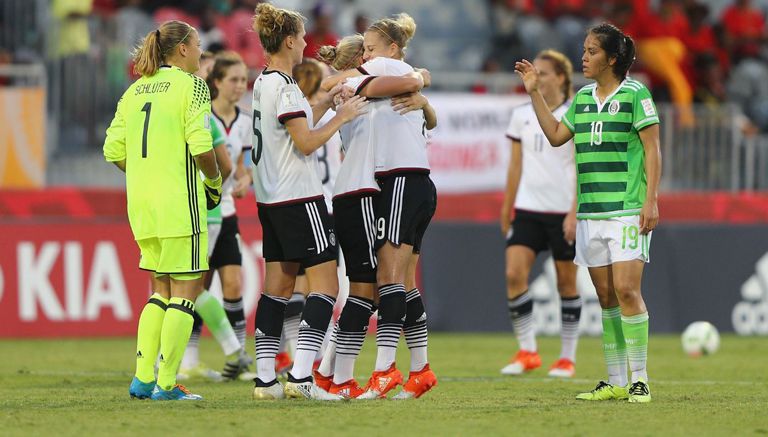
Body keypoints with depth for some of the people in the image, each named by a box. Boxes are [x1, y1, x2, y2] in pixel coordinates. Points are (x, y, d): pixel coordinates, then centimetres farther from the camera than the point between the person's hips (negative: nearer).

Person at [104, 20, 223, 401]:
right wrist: (214, 182, 1)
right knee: (185, 290, 0)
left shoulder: (134, 91, 12)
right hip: (179, 199, -7)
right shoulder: (190, 85, -7)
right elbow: (200, 147, -15)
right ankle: (166, 383, -4)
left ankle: (143, 378, 11)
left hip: (141, 199, 7)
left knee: (162, 289, 17)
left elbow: (114, 150, 10)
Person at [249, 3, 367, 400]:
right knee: (325, 285, -7)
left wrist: (325, 104, 21)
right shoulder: (284, 86, -15)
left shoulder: (263, 83, 13)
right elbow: (306, 143, -17)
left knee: (277, 286, 8)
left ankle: (265, 378, 4)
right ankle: (301, 376, -16)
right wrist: (342, 117, -7)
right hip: (299, 199, -9)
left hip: (271, 201, 9)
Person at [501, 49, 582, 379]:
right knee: (514, 274, -12)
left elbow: (581, 168, -7)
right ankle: (527, 351, -5)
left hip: (563, 211, -4)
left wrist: (574, 213, -15)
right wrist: (506, 212, 16)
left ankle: (567, 357, 12)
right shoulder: (522, 116, 10)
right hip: (527, 209, 4)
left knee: (566, 282, 3)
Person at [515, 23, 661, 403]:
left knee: (626, 290, -15)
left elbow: (652, 149, -6)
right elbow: (556, 135, 23)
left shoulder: (635, 94, -4)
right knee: (606, 297, 6)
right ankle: (616, 382, 10)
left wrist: (651, 201, -13)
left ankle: (639, 380, -10)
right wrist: (534, 92, 18)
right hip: (590, 212, 7)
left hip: (628, 211, -7)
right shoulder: (583, 98, 15)